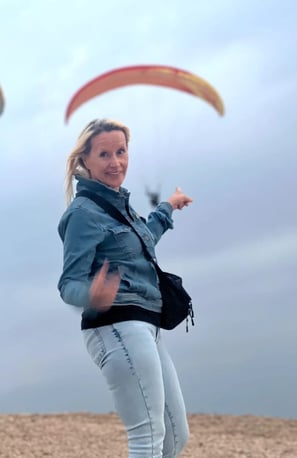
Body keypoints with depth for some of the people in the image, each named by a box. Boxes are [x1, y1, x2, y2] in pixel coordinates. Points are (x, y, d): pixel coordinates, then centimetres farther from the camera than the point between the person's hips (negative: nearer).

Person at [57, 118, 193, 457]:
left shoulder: (120, 201, 16)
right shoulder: (84, 211, -11)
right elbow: (69, 283, -16)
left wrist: (167, 209, 47)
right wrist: (91, 296, -38)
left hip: (143, 327, 10)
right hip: (117, 328, -10)